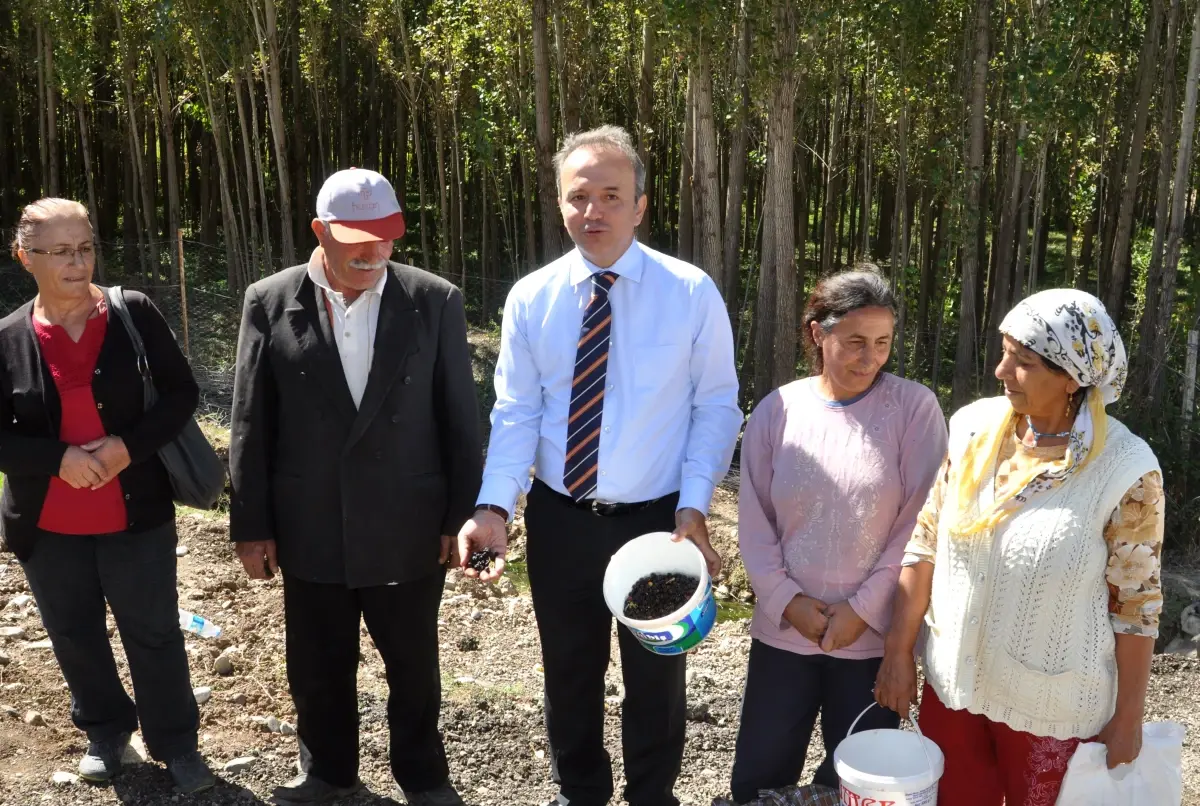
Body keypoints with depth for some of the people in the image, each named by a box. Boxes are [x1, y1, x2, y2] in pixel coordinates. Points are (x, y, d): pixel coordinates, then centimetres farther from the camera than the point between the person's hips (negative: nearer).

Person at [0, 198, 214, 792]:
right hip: (48, 523, 2)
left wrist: (130, 446, -18)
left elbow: (181, 392, -4)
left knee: (154, 633, 9)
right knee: (74, 636, 18)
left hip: (135, 513, -2)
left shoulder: (134, 313, -8)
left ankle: (176, 744, 27)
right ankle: (105, 730, 41)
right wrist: (59, 459, -18)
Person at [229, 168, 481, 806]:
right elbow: (252, 425, 0)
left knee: (414, 665, 15)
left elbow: (460, 418, -2)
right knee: (317, 667, 17)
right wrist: (251, 525, 1)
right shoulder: (269, 303, -3)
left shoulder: (435, 302, -6)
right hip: (310, 531, 1)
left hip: (407, 529, -1)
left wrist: (463, 515, -2)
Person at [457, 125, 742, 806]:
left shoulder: (692, 293, -9)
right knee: (569, 671, 20)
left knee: (656, 672, 18)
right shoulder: (531, 297, -4)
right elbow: (516, 411, -4)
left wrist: (694, 505, -16)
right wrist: (495, 506, -18)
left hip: (657, 518, -2)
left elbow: (716, 406, -6)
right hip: (559, 519, 2)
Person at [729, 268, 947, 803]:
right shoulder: (777, 410, -1)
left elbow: (919, 524, -9)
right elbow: (754, 520, 2)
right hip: (783, 629, 2)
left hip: (873, 637, -2)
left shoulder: (914, 408, -8)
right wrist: (786, 599, -8)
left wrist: (862, 608, -12)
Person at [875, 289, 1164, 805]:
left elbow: (1135, 603, -9)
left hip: (1052, 707, -3)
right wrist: (899, 651, 1)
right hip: (952, 684, 3)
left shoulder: (1124, 469, -16)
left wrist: (1128, 720, -4)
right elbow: (925, 545, 0)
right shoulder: (974, 428, -6)